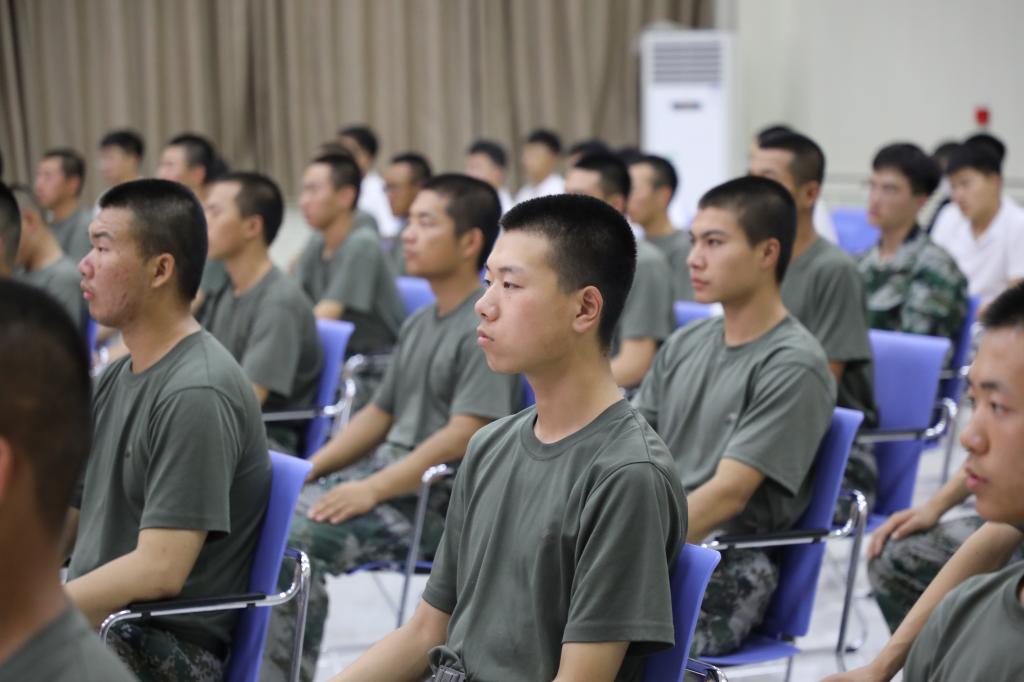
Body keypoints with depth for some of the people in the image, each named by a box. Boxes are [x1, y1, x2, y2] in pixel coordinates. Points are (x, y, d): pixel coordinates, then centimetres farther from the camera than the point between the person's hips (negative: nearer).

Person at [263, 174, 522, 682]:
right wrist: (309, 469, 7)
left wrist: (372, 489, -22)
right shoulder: (419, 324, 17)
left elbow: (465, 435, -20)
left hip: (440, 501, -9)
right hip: (388, 470, 9)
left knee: (292, 538, -25)